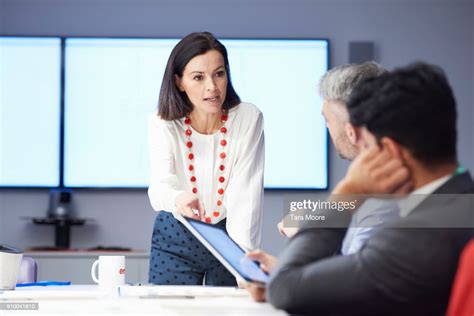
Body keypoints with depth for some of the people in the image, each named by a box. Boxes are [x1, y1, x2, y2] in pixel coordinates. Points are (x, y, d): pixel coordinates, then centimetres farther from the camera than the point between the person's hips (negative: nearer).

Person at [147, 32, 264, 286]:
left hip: (229, 236, 0)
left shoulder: (248, 118, -16)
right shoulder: (164, 124, -16)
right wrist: (178, 199, -54)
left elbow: (245, 195, -20)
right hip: (176, 238, 0)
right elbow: (159, 186, -30)